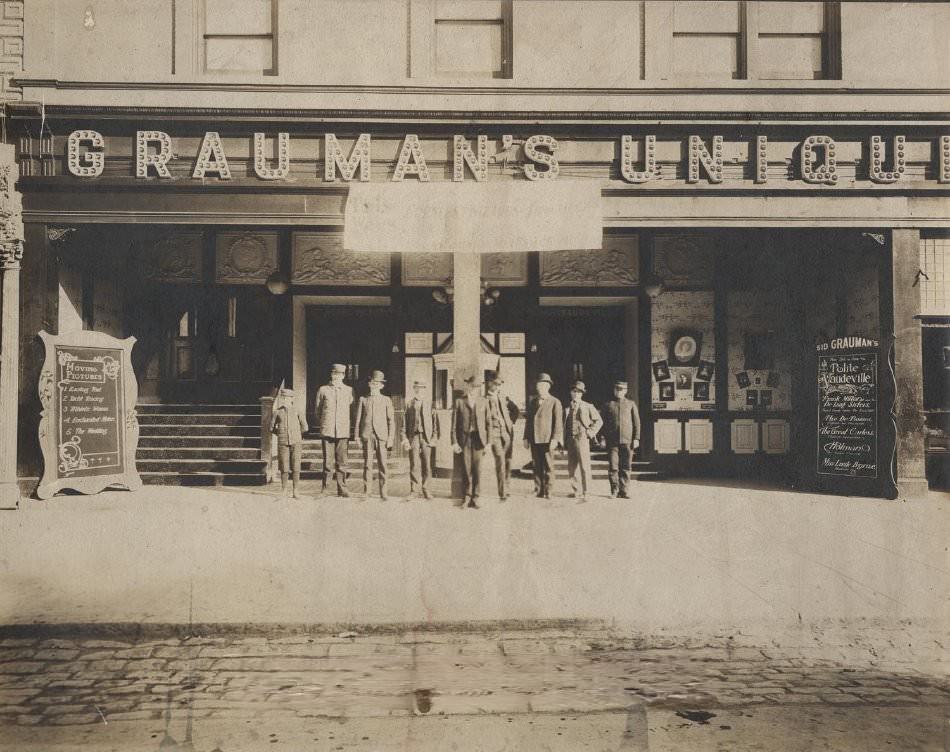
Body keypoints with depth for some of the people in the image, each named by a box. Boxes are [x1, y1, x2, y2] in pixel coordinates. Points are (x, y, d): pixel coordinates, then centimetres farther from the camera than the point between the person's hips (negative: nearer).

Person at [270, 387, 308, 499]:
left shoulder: (297, 411, 5)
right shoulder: (277, 412, 6)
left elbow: (304, 428, 10)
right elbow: (272, 428, 15)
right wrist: (281, 434, 14)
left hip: (296, 443, 0)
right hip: (283, 443, 0)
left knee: (296, 467, -1)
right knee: (284, 468, 1)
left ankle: (295, 491, 6)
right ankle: (284, 491, 12)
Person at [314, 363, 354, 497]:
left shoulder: (349, 390, 9)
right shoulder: (323, 390, 6)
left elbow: (353, 409, 18)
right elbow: (317, 409, 15)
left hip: (343, 431, 1)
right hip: (327, 430, -1)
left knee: (342, 461, 1)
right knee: (328, 461, -3)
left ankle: (342, 489, 8)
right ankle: (325, 488, 6)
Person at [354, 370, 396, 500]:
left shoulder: (386, 400, 10)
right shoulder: (363, 399, 11)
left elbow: (391, 420, 7)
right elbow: (358, 419, 10)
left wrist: (391, 438, -1)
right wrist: (357, 436, 3)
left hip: (382, 436, 0)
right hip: (367, 436, 0)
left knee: (382, 465, -2)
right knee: (367, 464, -1)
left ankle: (383, 493, 2)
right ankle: (366, 492, 3)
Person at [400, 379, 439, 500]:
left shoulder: (429, 404, 10)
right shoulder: (409, 404, 8)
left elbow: (435, 421, 9)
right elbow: (404, 423, 6)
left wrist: (434, 437, 0)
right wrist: (405, 439, -2)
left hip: (426, 437, 1)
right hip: (413, 437, -1)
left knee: (427, 465, 0)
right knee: (414, 465, -3)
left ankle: (425, 490, 10)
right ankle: (413, 490, 5)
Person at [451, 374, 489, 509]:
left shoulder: (484, 401, 9)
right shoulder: (459, 402, 5)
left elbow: (488, 422, 9)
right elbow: (454, 424, 4)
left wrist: (489, 441, 2)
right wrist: (454, 442, -3)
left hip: (478, 438, 1)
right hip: (464, 438, -1)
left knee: (477, 469, -1)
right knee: (466, 469, 0)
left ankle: (474, 499, 8)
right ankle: (466, 497, 12)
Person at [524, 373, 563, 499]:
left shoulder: (555, 402, -1)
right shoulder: (532, 401, 15)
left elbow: (558, 422, -6)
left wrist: (555, 439, -14)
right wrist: (526, 437, 11)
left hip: (547, 440, -4)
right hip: (534, 440, 5)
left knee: (548, 466, -1)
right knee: (537, 466, 5)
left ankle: (548, 492, 6)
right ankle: (539, 491, 10)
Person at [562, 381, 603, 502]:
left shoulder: (588, 407, 4)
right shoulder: (567, 408, 12)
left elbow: (599, 421, 8)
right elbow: (564, 425, 16)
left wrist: (590, 432, -3)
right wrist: (563, 442, 10)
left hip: (582, 439, -4)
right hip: (570, 439, 4)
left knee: (584, 466, -7)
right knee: (571, 467, 7)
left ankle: (585, 493, -5)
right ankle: (574, 491, 17)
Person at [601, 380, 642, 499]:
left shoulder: (631, 404, 10)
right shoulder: (608, 405, 11)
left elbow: (636, 422, 7)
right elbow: (604, 423, 12)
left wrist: (636, 439, -1)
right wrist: (603, 438, 4)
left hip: (627, 440, 0)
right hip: (612, 441, 0)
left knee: (625, 467, 2)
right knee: (613, 467, -3)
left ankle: (624, 491, 7)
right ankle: (614, 490, 7)